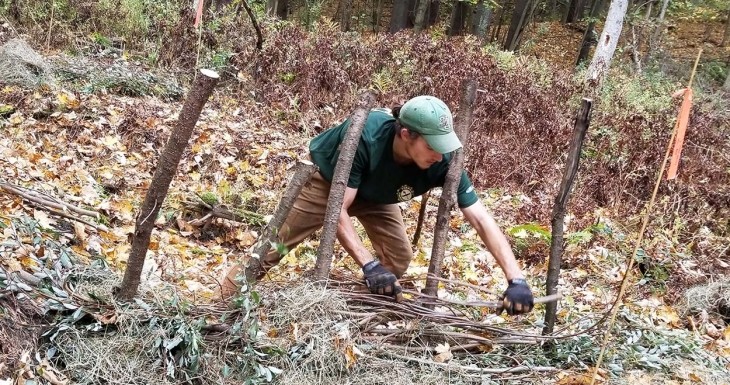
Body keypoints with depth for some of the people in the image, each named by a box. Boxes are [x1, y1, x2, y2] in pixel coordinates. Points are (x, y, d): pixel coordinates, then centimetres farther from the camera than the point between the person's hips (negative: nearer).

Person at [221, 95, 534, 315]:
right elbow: (337, 208, -40)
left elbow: (481, 218, -34)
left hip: (373, 194, 4)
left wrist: (516, 279, -44)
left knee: (399, 258, -7)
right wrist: (369, 265, -50)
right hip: (328, 179, -4)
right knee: (275, 242, 0)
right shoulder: (365, 136, -45)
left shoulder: (443, 162, -34)